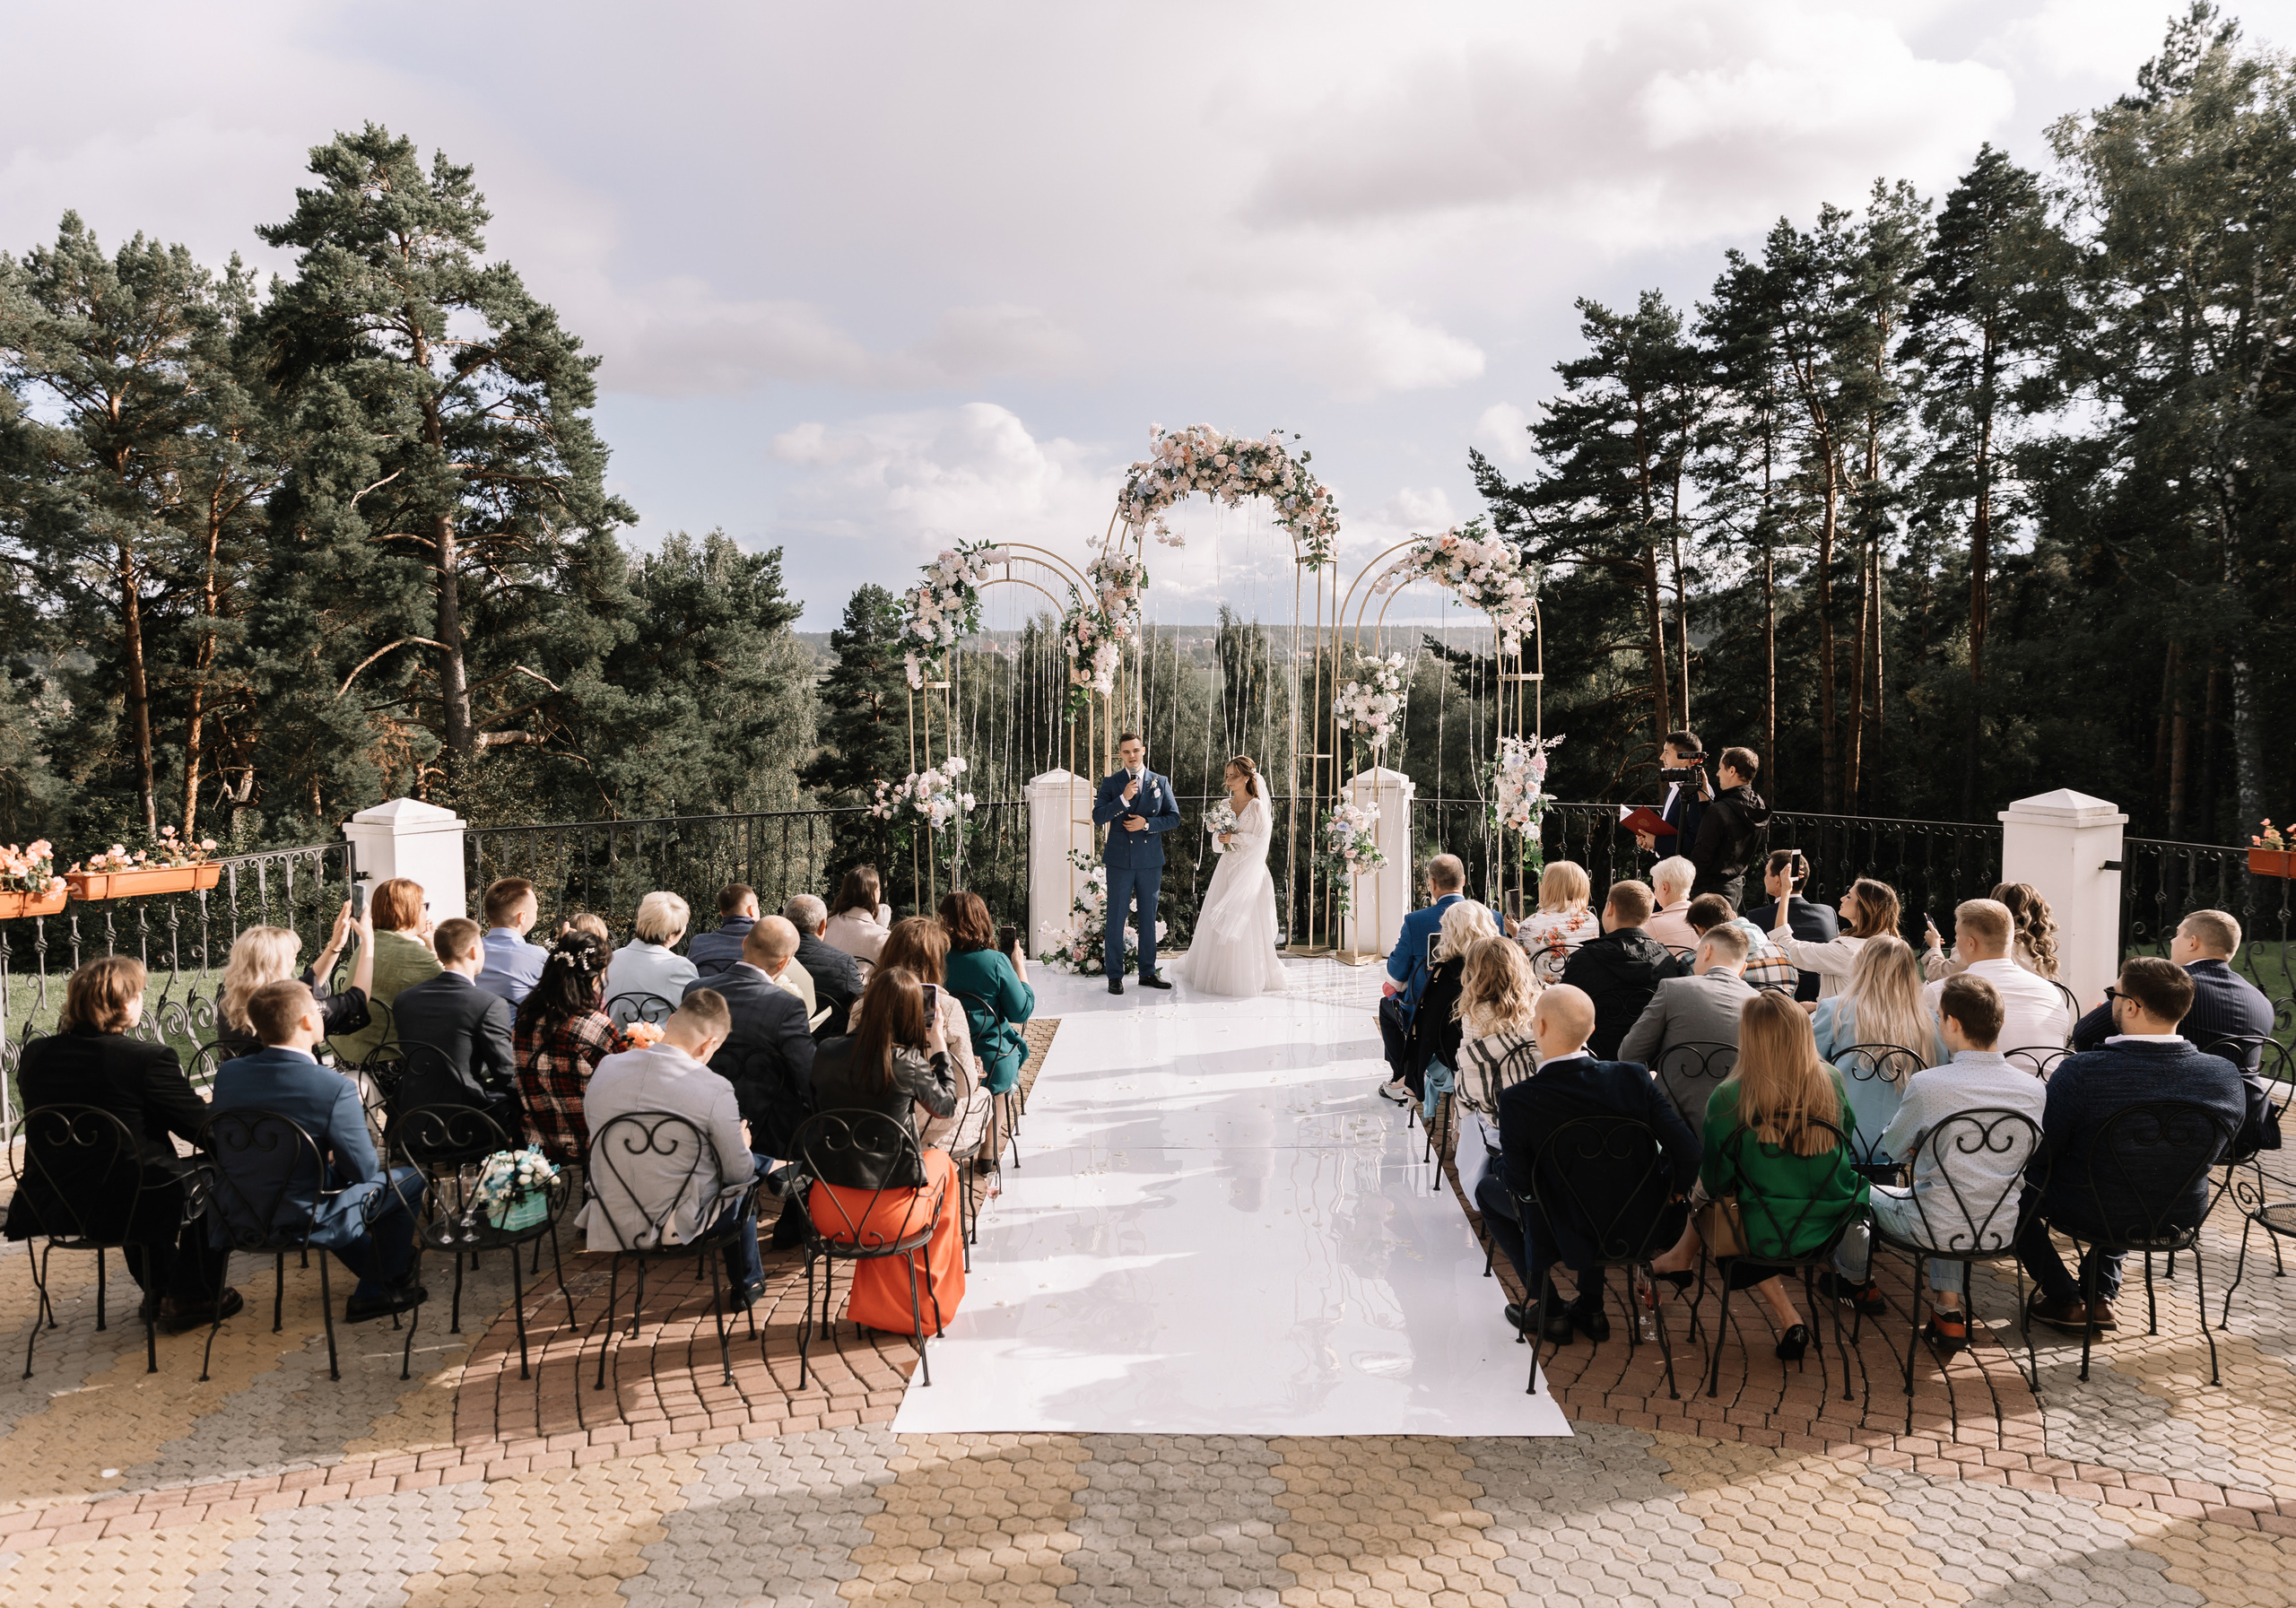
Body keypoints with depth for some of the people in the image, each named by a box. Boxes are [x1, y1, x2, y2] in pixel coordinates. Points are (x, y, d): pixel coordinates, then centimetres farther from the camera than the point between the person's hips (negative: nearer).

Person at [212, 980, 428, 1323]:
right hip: (305, 1222, -7)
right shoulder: (334, 1088, -25)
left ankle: (377, 1273, 46)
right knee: (409, 1178, 13)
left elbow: (218, 1156, 9)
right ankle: (377, 1292, 27)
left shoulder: (228, 1074, -6)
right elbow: (364, 1169, -15)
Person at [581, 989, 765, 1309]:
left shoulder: (605, 1069, -7)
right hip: (679, 1228, -5)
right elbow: (738, 1171, -11)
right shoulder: (714, 1089, -22)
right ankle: (747, 1283, 40)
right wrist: (742, 1142, 13)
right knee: (744, 1180, 26)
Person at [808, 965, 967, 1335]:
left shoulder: (828, 1053, -5)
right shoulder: (909, 1063, -15)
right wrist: (940, 1048, 17)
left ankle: (877, 1303, 44)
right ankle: (930, 1300, 41)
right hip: (887, 1218, -3)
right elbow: (947, 1105, 5)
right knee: (941, 1163, 27)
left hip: (827, 1215, 4)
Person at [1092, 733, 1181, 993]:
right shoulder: (1110, 783, 3)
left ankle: (1148, 973, 19)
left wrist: (1147, 823, -12)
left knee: (1148, 919, 9)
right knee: (1116, 919, 0)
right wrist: (1123, 798, -18)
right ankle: (1115, 976, 6)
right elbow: (1098, 817, -7)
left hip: (1151, 861, 2)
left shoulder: (1160, 783, 7)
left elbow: (1174, 817, 3)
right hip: (1120, 861, -2)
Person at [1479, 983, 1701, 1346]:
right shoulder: (1632, 1077, -14)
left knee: (1488, 1189, 23)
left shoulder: (1518, 1100, -23)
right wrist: (1672, 1193, 6)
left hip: (1564, 1238, -3)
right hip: (1641, 1227, 4)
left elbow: (1517, 1182, -15)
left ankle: (1546, 1306, 23)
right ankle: (1590, 1309, 34)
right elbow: (1687, 1149, -14)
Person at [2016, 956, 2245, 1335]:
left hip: (2089, 1217, -5)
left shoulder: (2079, 1072, -29)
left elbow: (2039, 1153, -17)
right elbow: (2217, 1150, 2)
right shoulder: (2226, 1074, -16)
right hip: (2180, 1218, 5)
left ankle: (2063, 1301, 21)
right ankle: (2102, 1295, 34)